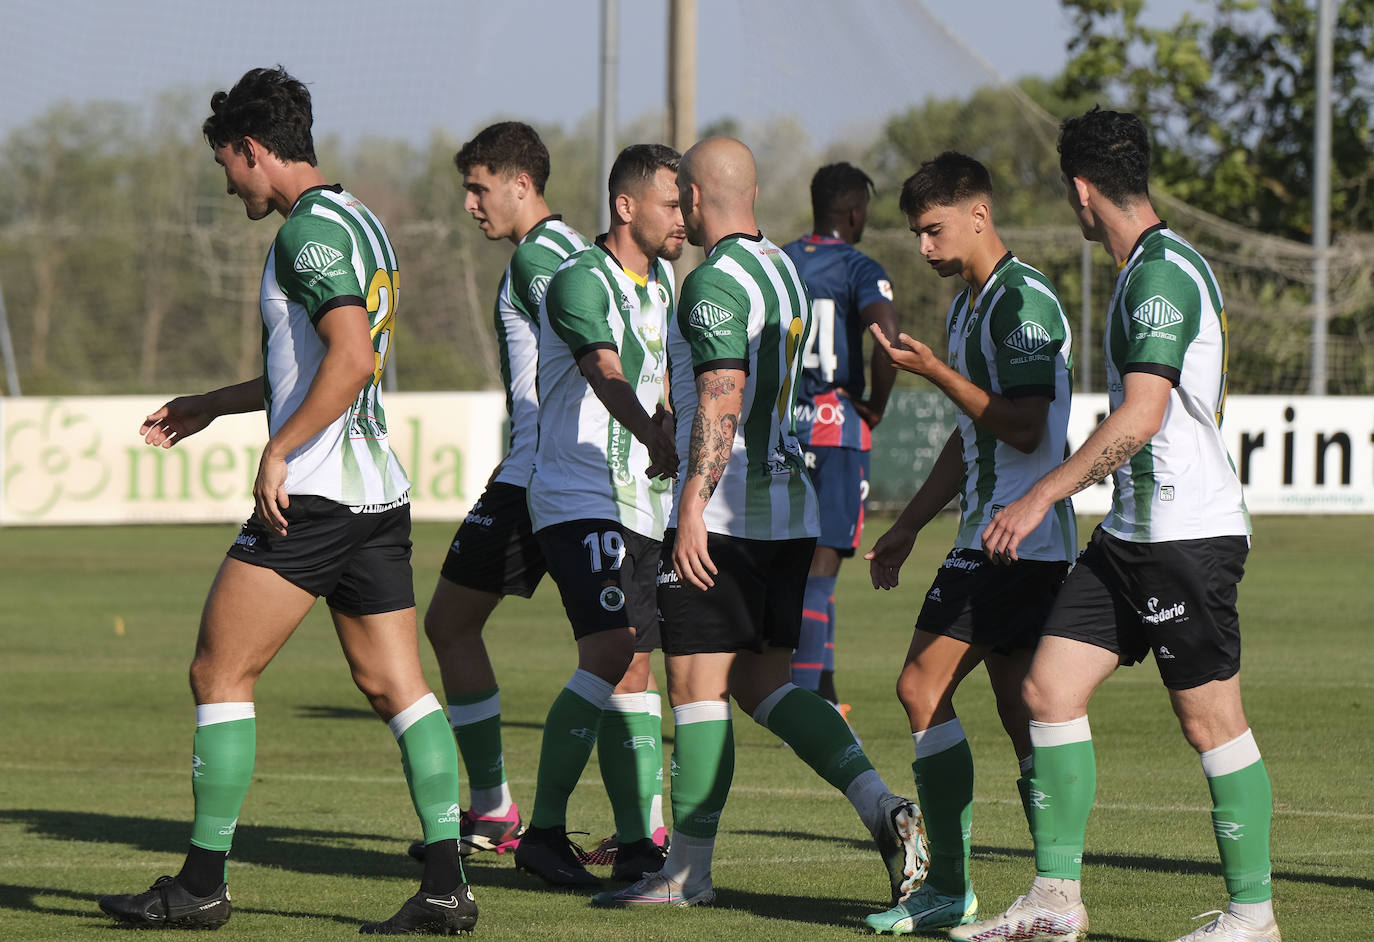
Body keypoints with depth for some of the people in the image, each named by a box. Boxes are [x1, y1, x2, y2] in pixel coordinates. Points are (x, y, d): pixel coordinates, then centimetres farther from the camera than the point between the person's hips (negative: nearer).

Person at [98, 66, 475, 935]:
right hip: (379, 491, 9)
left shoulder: (309, 229, -13)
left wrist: (279, 451, -20)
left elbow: (354, 357, -25)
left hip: (314, 495, -9)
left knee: (219, 673, -1)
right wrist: (210, 406, 33)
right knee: (397, 686, 6)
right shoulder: (361, 221, 18)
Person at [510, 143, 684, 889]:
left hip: (640, 504, 9)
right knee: (608, 653, -20)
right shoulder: (579, 283, -13)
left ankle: (637, 843, 10)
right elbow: (604, 373, -31)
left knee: (632, 670, 7)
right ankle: (544, 831, -14)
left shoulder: (661, 281, 15)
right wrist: (655, 438, -44)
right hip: (578, 498, -9)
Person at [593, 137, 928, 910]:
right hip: (790, 508, 9)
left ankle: (690, 870, 2)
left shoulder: (716, 282, -14)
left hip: (723, 514, -9)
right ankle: (884, 809, -4)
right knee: (763, 682, 12)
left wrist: (694, 505, -24)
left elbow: (721, 401, -22)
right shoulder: (784, 271, 15)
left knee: (697, 685, -2)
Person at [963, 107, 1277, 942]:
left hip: (1189, 533, -10)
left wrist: (1042, 497, -22)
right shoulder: (1156, 268, 16)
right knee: (1051, 687, 3)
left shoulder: (1163, 274, -15)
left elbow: (1140, 418, -23)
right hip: (1133, 531, 10)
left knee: (1212, 719, -3)